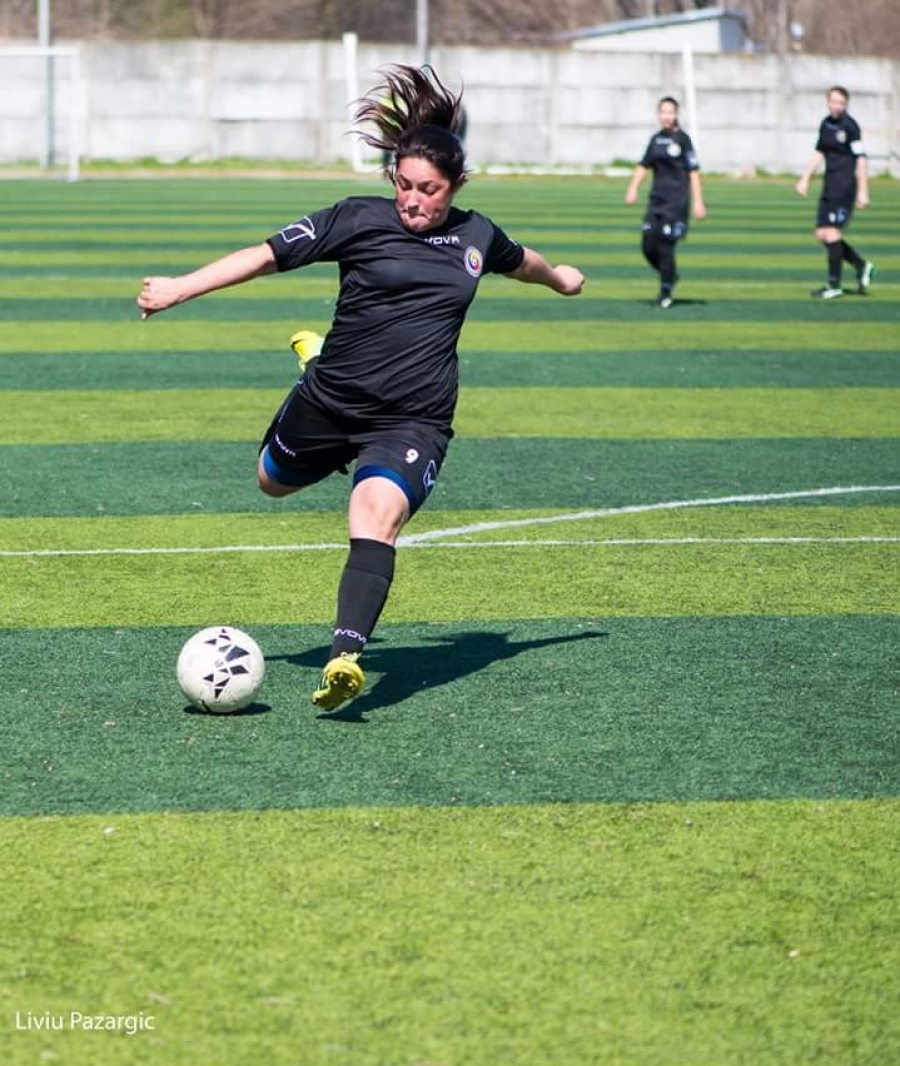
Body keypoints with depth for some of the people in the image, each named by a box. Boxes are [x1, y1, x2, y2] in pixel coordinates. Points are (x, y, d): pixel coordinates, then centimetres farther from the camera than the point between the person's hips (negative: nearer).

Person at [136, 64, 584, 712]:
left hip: (412, 420, -1)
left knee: (379, 512, -29)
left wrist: (558, 276, 48)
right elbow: (266, 256, -7)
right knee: (274, 482, 28)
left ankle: (347, 658, -43)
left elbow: (518, 260, 28)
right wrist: (179, 289, -16)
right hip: (329, 402, 1)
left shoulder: (476, 237, 3)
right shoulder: (359, 220, -7)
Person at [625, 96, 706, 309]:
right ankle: (670, 276, 27)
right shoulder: (656, 139, 12)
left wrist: (698, 203, -9)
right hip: (657, 200, 6)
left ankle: (666, 292, 5)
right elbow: (643, 166, 17)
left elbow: (693, 172, -5)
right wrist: (633, 188, 2)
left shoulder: (682, 139, -4)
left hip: (676, 201, -6)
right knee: (648, 247, 2)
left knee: (665, 246, -8)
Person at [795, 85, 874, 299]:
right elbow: (819, 153, 22)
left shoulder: (850, 126, -10)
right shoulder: (826, 124, 12)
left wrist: (862, 192, -15)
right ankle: (862, 267, 20)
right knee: (822, 234, 7)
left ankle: (834, 285, -2)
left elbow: (860, 159, -12)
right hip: (830, 186, 8)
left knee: (831, 232, -10)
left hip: (844, 187, -8)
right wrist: (805, 179, 18)